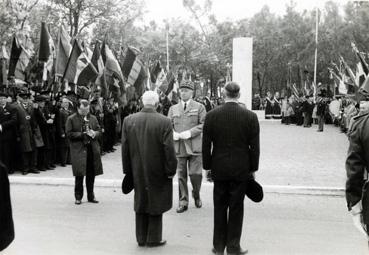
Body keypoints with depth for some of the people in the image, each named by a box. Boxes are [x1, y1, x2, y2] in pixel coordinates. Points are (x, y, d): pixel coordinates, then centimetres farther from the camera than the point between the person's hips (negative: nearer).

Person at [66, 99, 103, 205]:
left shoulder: (93, 118, 11)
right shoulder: (71, 119, -1)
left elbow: (99, 131, 14)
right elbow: (69, 134, -7)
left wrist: (94, 133, -9)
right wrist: (82, 134, -15)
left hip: (92, 149, 4)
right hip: (78, 150, -4)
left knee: (91, 174, 9)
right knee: (79, 175, 0)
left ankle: (91, 196, 21)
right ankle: (78, 197, 14)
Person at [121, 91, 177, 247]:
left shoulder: (128, 120, -3)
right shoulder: (164, 122, -14)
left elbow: (125, 148, 1)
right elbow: (169, 149, -15)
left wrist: (128, 170, 9)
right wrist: (170, 170, -5)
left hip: (138, 172, 3)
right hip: (157, 172, -3)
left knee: (140, 204, 16)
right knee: (155, 204, 10)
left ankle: (141, 238, 24)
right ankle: (154, 239, 18)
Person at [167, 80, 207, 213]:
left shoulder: (199, 107, 6)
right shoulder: (173, 108, 14)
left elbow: (203, 125, -3)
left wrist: (189, 133, -15)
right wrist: (173, 134, -11)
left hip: (194, 146, -2)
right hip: (178, 146, 2)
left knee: (195, 174, -5)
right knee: (181, 175, 4)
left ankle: (196, 195, 24)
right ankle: (183, 202, 14)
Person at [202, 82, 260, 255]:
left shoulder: (211, 116, -6)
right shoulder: (250, 117, -7)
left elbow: (206, 145, -2)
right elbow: (254, 147, -4)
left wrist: (208, 167, 8)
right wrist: (253, 168, 7)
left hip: (219, 169, 1)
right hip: (241, 170, -1)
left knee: (219, 208, 13)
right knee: (236, 208, 9)